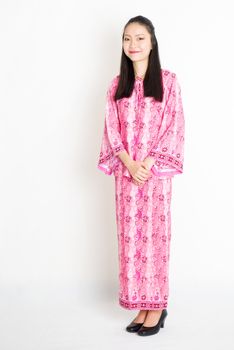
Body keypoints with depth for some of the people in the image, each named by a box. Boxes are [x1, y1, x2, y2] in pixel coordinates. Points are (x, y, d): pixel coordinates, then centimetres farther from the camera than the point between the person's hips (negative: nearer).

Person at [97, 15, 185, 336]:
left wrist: (148, 164, -15)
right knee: (130, 235, 6)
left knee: (154, 234, 0)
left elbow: (173, 127, -6)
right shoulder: (118, 84, 9)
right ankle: (142, 304, 18)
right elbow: (112, 129, 4)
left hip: (156, 171, -3)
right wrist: (129, 163, -11)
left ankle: (157, 305, 13)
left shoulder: (168, 81, -1)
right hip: (126, 171, 4)